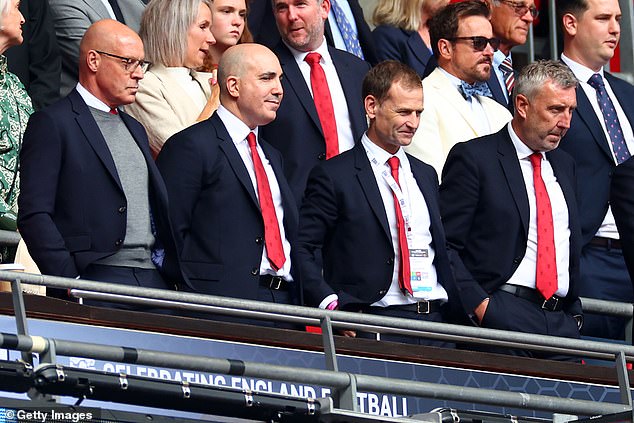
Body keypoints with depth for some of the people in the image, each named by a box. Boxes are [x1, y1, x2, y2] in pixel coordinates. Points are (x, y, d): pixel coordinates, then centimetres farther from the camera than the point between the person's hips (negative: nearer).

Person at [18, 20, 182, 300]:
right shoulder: (52, 123, -1)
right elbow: (34, 215, -9)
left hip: (155, 279, 7)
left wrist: (178, 275, 8)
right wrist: (70, 284, -17)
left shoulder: (134, 129, 25)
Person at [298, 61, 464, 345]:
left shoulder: (425, 175, 23)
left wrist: (456, 310, 11)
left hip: (437, 321, 6)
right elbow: (302, 248, -3)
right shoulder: (334, 176, 1)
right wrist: (331, 304, -17)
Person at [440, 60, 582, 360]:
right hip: (501, 318, -6)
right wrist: (478, 305, -16)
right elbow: (444, 244, -6)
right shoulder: (474, 158, -1)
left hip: (561, 323, 6)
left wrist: (574, 312, 14)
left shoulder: (564, 164, 22)